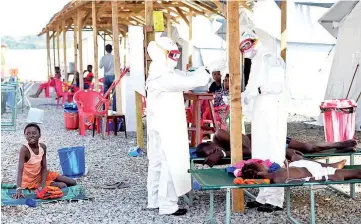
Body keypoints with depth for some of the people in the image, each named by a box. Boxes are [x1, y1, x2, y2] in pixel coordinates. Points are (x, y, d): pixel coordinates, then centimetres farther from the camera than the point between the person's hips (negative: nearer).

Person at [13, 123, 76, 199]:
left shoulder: (42, 147, -10)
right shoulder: (24, 149, -28)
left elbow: (44, 167, -6)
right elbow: (20, 170, -36)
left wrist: (43, 184, -21)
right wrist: (18, 189, -47)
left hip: (41, 175, 6)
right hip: (31, 180, -6)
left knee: (72, 183, 5)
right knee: (63, 186, -15)